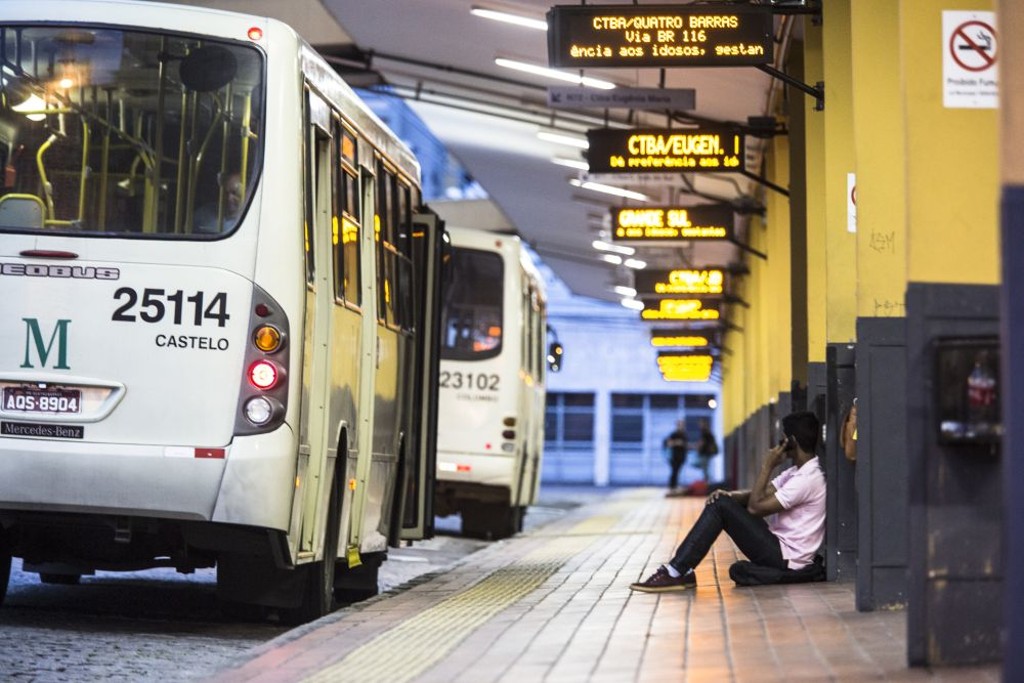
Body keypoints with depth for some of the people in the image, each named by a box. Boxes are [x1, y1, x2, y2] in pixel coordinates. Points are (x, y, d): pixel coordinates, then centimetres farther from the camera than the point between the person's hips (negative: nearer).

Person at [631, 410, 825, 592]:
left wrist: (767, 467, -13)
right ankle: (679, 570, -3)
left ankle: (676, 572, -15)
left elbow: (755, 507, -18)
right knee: (720, 501, 5)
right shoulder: (798, 472, 13)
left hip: (785, 557, -10)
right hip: (778, 548, 10)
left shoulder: (809, 479, -19)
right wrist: (728, 495, -10)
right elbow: (757, 496, 10)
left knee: (721, 506, -15)